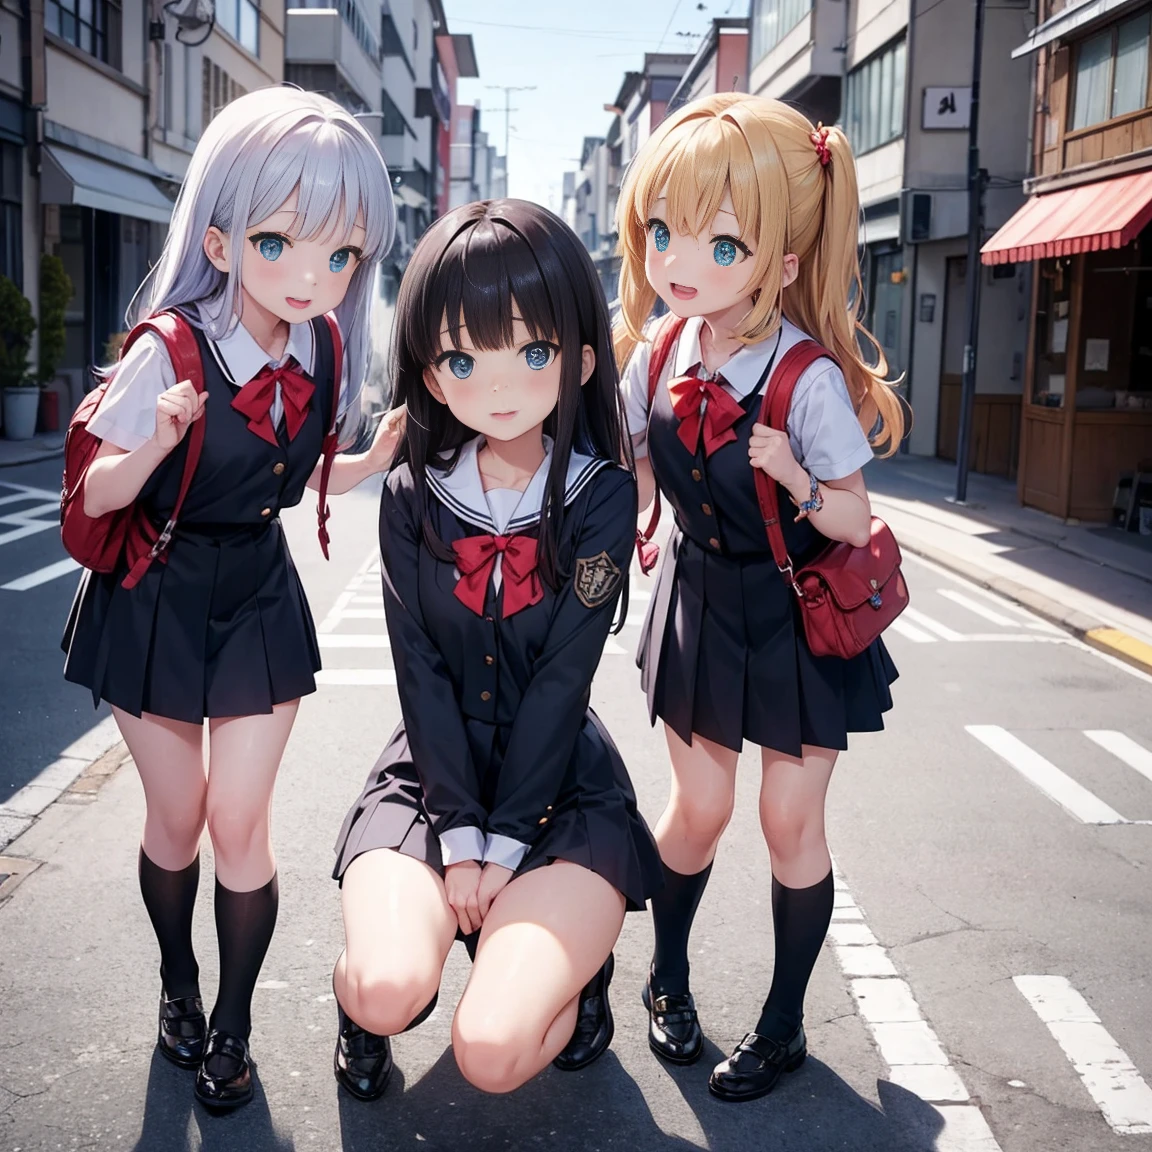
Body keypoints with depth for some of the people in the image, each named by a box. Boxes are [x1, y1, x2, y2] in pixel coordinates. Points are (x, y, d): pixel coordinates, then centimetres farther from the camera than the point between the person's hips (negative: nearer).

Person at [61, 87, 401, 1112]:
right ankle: (179, 986, 39)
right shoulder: (171, 352, -22)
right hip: (156, 598, -3)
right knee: (176, 816, 11)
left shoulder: (324, 355, -8)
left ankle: (233, 1027, 24)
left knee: (240, 822, 3)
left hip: (258, 599, 3)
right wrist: (156, 447, -34)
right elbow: (99, 495, -15)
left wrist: (392, 453, -4)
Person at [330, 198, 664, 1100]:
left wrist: (503, 842, -14)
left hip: (559, 781, -1)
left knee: (494, 1050, -20)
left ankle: (573, 964, 15)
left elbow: (562, 681, -12)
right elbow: (422, 672, -6)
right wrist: (459, 833, -13)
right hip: (436, 769, 2)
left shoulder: (602, 496, -9)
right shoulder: (413, 495, -3)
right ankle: (370, 982, 13)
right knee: (388, 992, -25)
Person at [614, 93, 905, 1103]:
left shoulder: (810, 378, -23)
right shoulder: (655, 357, -8)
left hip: (798, 614, -3)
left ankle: (785, 1020, 25)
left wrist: (798, 481, -32)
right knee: (698, 806, 11)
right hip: (702, 600, 4)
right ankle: (669, 977, 36)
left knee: (790, 816, 6)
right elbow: (634, 481, 7)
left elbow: (853, 523, -16)